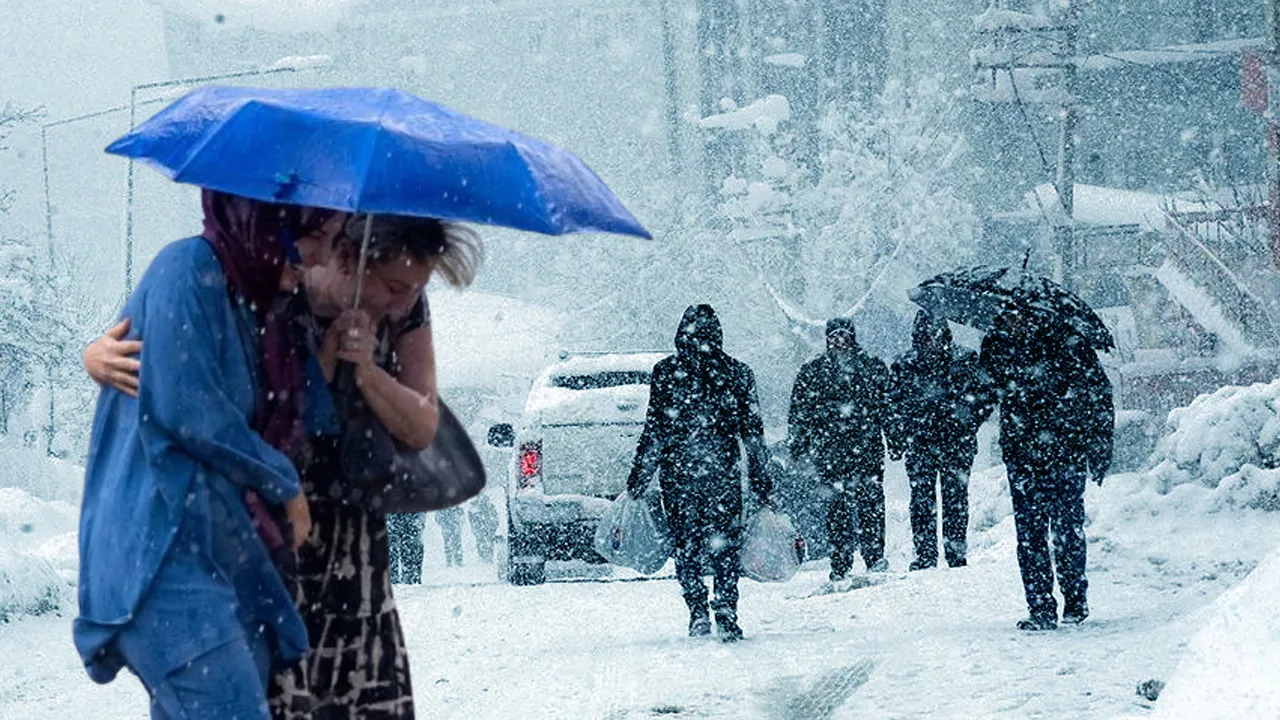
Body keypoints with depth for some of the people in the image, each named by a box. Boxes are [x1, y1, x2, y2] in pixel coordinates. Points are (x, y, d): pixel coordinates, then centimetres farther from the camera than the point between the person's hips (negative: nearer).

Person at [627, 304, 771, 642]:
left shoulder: (666, 372, -3)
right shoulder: (738, 373, 3)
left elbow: (654, 432, -4)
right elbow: (753, 433, 5)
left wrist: (637, 481, 2)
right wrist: (760, 482, 11)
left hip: (678, 473, -1)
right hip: (723, 474, 1)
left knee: (686, 547, 9)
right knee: (725, 547, 7)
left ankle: (698, 612, -2)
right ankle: (727, 618, -2)